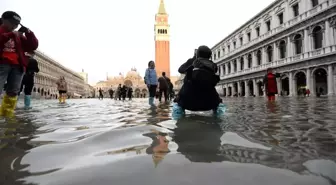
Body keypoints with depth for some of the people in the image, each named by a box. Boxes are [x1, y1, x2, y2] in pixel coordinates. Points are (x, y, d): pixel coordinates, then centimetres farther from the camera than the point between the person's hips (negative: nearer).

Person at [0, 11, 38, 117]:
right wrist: (11, 35, -14)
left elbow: (33, 46, 14)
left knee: (13, 92, 3)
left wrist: (29, 33, 1)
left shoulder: (18, 36, 21)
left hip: (17, 66, 4)